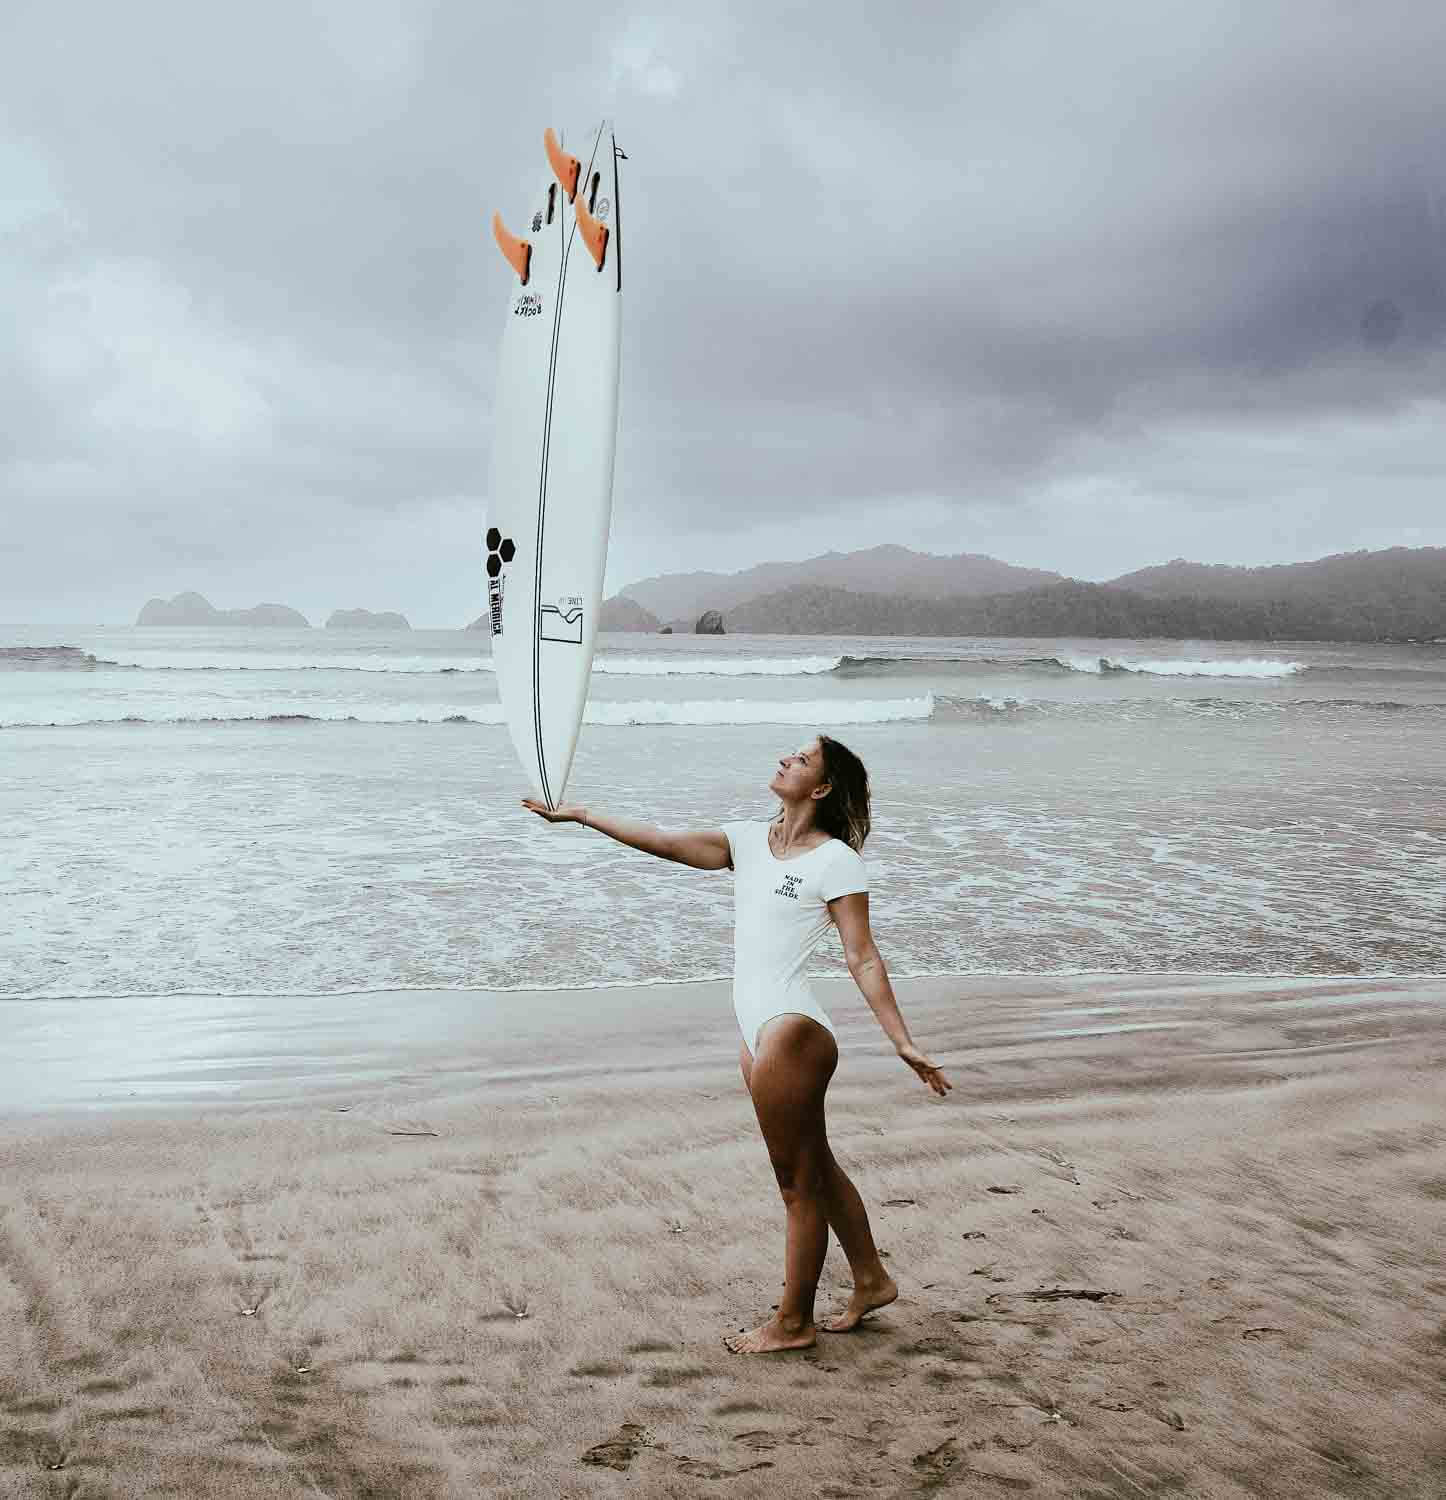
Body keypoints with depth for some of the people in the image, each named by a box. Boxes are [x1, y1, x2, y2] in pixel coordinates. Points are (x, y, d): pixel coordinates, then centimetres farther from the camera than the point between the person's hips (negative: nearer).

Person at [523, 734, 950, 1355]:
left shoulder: (835, 861, -9)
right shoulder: (748, 841, 10)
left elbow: (864, 960, -10)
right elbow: (664, 843, 8)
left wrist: (903, 1043, -13)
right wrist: (581, 815, 6)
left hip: (791, 1030, -8)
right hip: (757, 1031, 8)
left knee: (799, 1181, 5)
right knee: (816, 1168, 20)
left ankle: (792, 1323, 19)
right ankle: (871, 1280, 37)